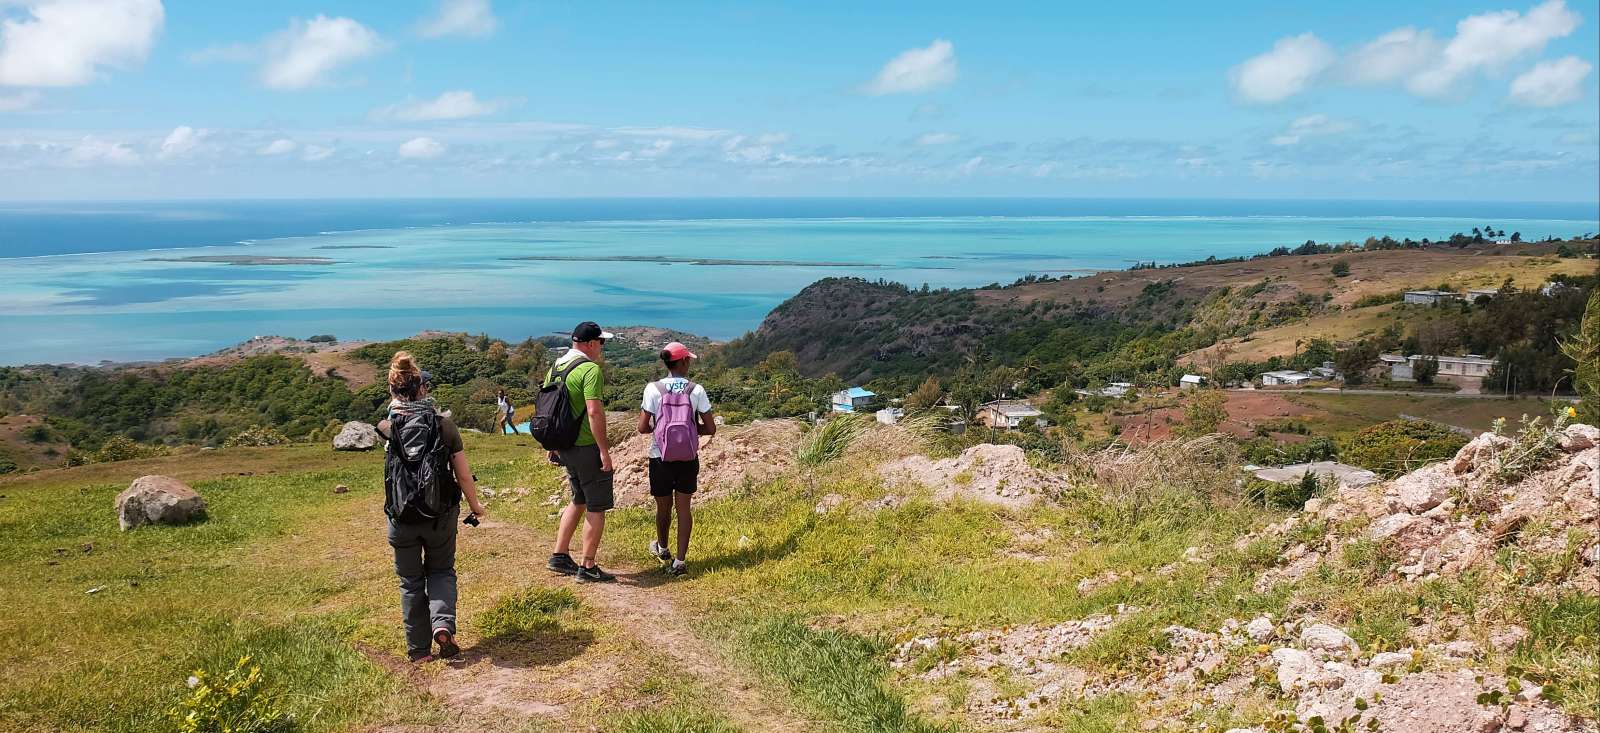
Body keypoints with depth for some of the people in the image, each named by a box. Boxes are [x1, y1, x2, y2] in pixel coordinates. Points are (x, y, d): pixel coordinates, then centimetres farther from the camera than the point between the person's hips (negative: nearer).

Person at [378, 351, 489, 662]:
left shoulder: (388, 428, -10)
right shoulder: (444, 425, -10)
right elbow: (463, 475, -4)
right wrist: (475, 505, 11)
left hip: (402, 519, 0)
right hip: (440, 515, 0)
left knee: (410, 581, 16)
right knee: (441, 570, 22)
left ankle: (419, 649, 22)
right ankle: (443, 623, -4)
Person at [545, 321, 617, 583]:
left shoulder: (555, 368, 10)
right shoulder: (591, 370, -16)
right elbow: (594, 412, -24)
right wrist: (604, 450, -19)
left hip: (565, 447, 8)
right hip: (587, 447, -8)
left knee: (579, 501, 23)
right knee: (596, 507, 2)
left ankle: (559, 556, 25)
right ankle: (587, 568, 7)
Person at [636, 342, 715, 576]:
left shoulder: (653, 389, -10)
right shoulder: (696, 390, -8)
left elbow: (642, 428, -10)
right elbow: (710, 429, -5)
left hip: (661, 458, 0)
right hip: (688, 458, 0)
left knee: (663, 507, 18)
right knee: (683, 507, 8)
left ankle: (662, 548, 42)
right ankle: (680, 560, 4)